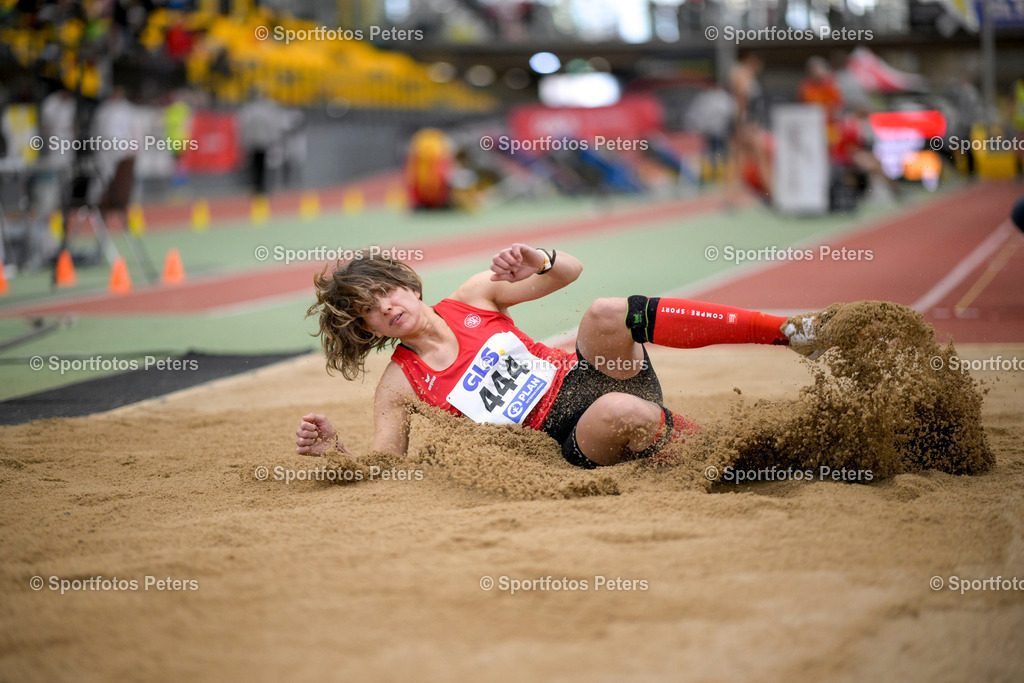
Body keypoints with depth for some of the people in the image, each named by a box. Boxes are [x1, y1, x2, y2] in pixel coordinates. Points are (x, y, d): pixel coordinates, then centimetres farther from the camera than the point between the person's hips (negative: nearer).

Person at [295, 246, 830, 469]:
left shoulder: (473, 298, 8)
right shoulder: (399, 385, 2)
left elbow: (569, 272, 7)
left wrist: (538, 261, -16)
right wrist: (334, 451, -22)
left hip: (581, 377, 3)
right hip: (570, 439, -3)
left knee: (608, 313, -31)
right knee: (621, 413, -40)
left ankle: (790, 333, -27)